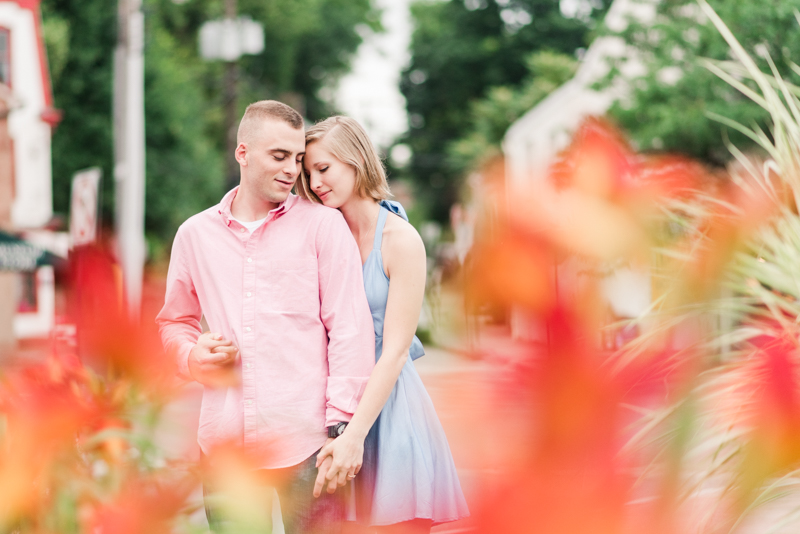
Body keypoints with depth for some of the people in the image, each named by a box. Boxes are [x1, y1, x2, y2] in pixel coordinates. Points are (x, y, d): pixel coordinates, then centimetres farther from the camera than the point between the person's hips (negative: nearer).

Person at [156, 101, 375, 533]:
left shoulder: (324, 226, 3)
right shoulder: (195, 234, 13)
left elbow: (351, 329, -2)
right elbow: (174, 322, 25)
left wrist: (340, 426, -9)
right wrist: (194, 355, 2)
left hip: (305, 439, -3)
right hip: (224, 440, 3)